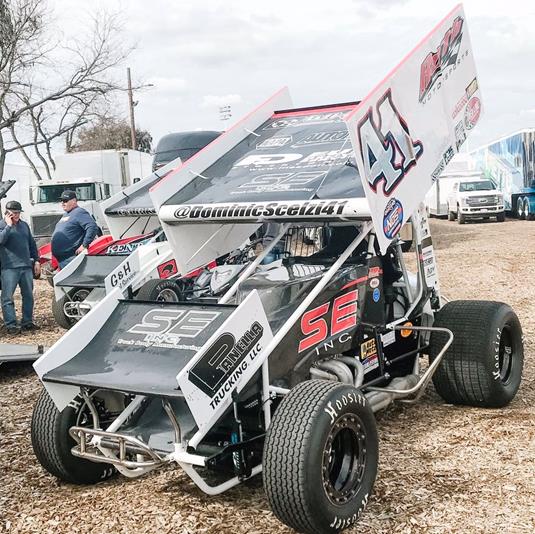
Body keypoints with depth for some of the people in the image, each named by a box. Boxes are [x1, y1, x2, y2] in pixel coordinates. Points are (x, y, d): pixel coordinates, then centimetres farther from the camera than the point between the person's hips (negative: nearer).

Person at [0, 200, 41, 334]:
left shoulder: (24, 225, 16)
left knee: (28, 296, 10)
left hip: (26, 266, 6)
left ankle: (27, 322, 19)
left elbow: (32, 244, 20)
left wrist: (36, 260, 15)